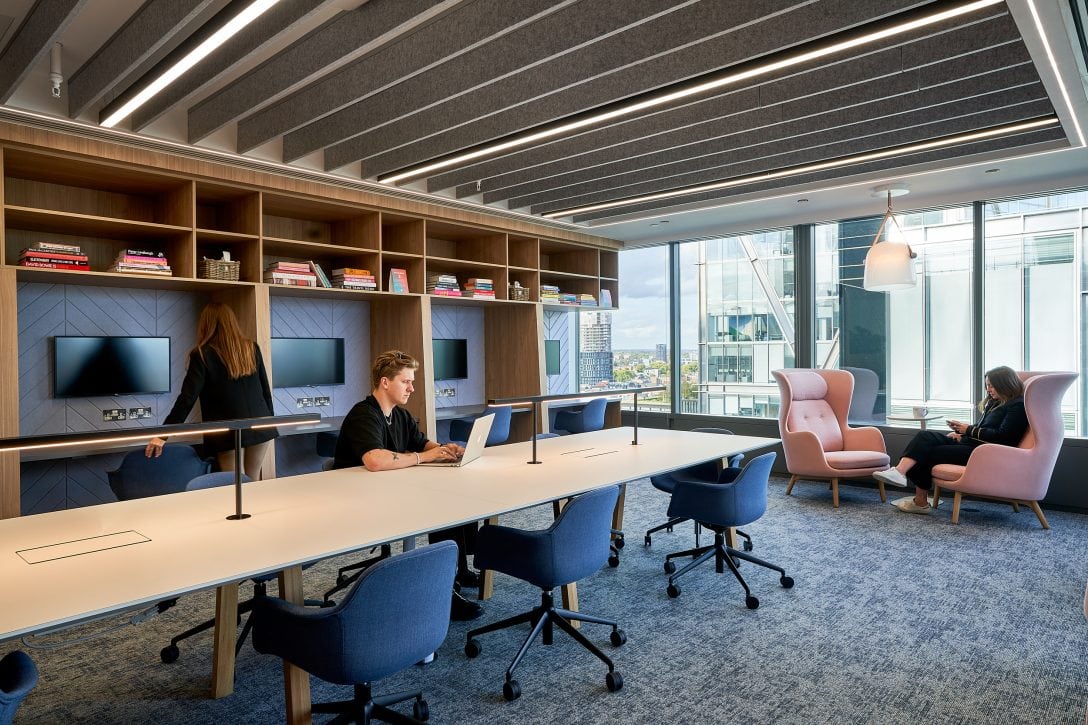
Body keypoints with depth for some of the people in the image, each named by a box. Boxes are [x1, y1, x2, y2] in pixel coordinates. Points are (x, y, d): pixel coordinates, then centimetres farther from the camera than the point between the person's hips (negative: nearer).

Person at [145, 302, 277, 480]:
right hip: (260, 427, 4)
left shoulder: (202, 355, -7)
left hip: (229, 433, -3)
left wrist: (163, 435, -9)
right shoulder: (252, 348, 5)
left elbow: (187, 398, -12)